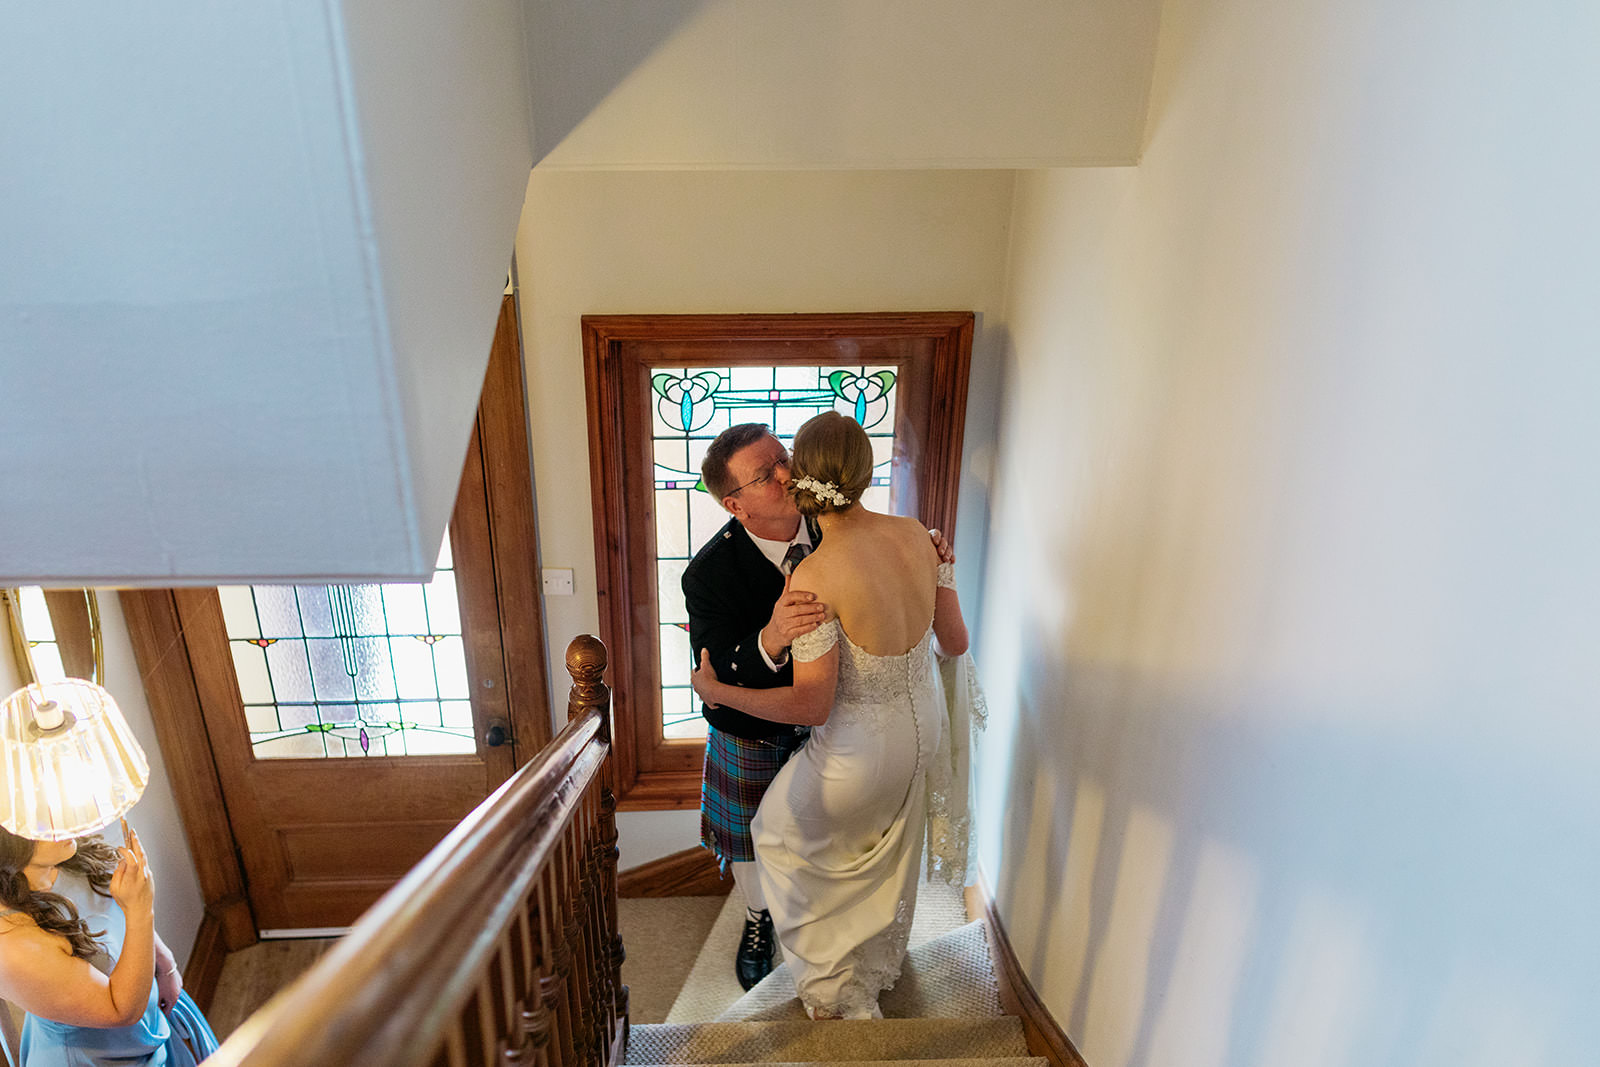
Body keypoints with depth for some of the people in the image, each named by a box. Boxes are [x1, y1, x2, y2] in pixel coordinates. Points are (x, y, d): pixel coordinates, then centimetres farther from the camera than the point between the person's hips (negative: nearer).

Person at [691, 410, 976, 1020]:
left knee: (781, 831, 24)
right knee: (889, 855, 32)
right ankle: (879, 966, 59)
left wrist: (717, 691, -12)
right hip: (923, 726, 7)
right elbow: (955, 642, -2)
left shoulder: (814, 576, -29)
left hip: (861, 750, -6)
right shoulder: (915, 535, -11)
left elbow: (811, 706, -24)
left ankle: (834, 986, 39)